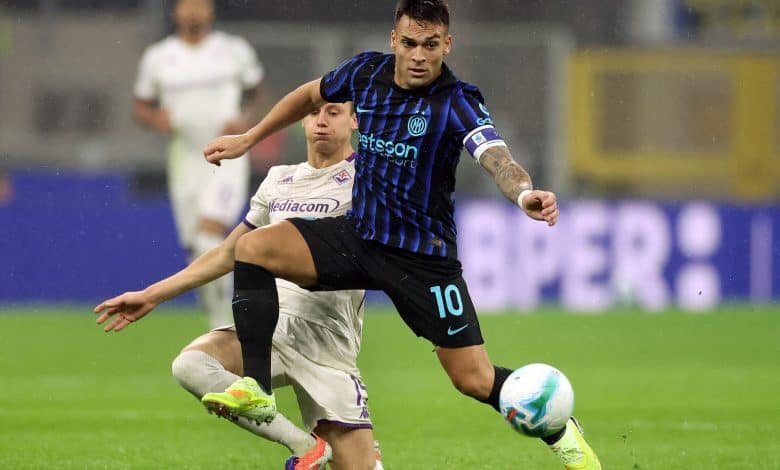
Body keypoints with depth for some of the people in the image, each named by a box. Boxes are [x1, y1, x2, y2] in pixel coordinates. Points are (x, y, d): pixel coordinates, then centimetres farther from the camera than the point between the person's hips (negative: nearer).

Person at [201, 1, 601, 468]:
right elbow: (310, 96, 18)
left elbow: (497, 158, -38)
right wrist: (248, 139, 20)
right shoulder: (367, 71, -3)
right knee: (253, 247, -17)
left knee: (475, 380, -4)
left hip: (422, 256, -5)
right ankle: (257, 389, -18)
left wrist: (525, 194, -60)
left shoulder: (457, 101, -19)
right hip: (359, 234, 5)